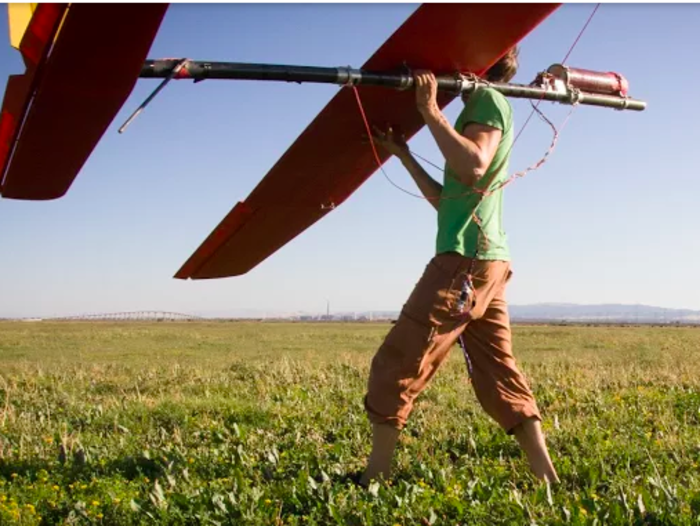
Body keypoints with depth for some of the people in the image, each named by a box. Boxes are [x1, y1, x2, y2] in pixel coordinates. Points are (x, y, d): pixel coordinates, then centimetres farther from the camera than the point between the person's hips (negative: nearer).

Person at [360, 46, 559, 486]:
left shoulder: (488, 99, -2)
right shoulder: (484, 108, 26)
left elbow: (474, 165, -22)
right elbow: (447, 200, 25)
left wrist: (431, 110, -18)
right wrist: (403, 155, 23)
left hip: (467, 260, -10)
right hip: (486, 263, 10)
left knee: (397, 365, -6)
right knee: (500, 375, 10)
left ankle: (375, 479, 0)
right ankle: (548, 479, 11)